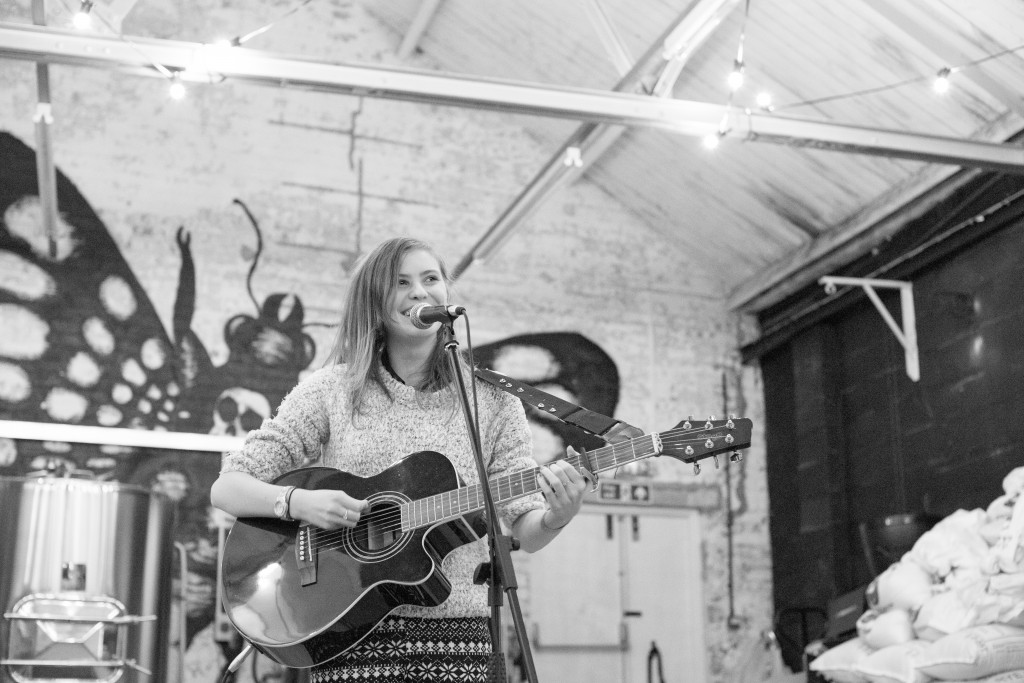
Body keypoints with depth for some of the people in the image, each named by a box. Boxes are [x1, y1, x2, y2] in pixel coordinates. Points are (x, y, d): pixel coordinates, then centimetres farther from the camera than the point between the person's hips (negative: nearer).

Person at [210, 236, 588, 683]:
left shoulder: (491, 397, 4)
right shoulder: (333, 390, 1)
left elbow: (526, 531, 1)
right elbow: (226, 489, 1)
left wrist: (555, 517, -21)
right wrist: (298, 502, -17)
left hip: (457, 630, 1)